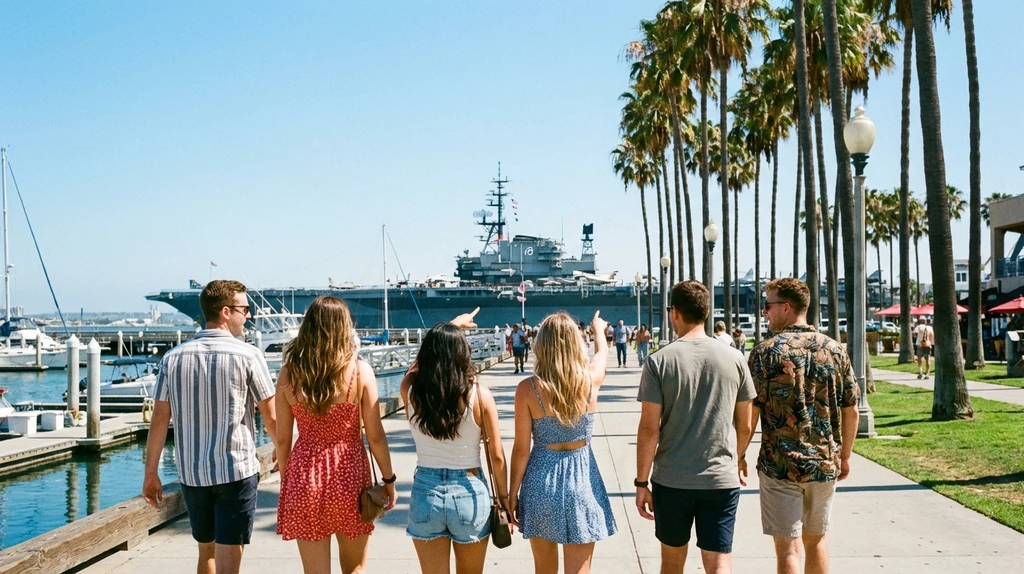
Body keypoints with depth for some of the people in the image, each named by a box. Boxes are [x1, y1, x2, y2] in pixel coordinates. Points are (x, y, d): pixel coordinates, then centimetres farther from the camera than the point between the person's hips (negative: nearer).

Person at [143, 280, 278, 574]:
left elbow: (159, 420, 2)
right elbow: (271, 419, -4)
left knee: (206, 550, 21)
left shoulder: (174, 357, 3)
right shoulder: (248, 355, -8)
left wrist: (151, 473, 10)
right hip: (237, 471, -4)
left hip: (191, 473, 5)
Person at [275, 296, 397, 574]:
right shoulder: (360, 370, -10)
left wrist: (285, 481, 14)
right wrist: (389, 479, 5)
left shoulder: (288, 373, -4)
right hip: (348, 474, -1)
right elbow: (375, 436, -7)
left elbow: (282, 439, 1)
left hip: (304, 476, 1)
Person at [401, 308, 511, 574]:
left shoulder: (411, 390, -8)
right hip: (469, 492, -1)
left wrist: (451, 326, 27)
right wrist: (504, 496, 9)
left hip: (425, 492, 1)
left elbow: (420, 361, 15)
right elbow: (497, 456, -6)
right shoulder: (479, 396, -13)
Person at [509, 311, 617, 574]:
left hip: (542, 482, 0)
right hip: (582, 479, 0)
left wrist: (513, 494, 4)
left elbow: (521, 449, -8)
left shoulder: (528, 388, -12)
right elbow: (603, 352, 18)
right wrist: (598, 328, 40)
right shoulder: (591, 379, -7)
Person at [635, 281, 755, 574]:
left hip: (671, 480, -1)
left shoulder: (660, 360, -8)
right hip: (722, 480, 1)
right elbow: (745, 426, 6)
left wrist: (641, 482, 0)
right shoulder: (734, 358, 0)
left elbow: (649, 429, -9)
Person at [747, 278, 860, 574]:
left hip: (779, 465, -4)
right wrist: (845, 456, 16)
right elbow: (851, 411, 5)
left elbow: (750, 411, -10)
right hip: (825, 465, 5)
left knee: (788, 548, 1)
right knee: (815, 540, 20)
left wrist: (741, 454, 2)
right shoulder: (835, 350, 2)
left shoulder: (766, 352, -10)